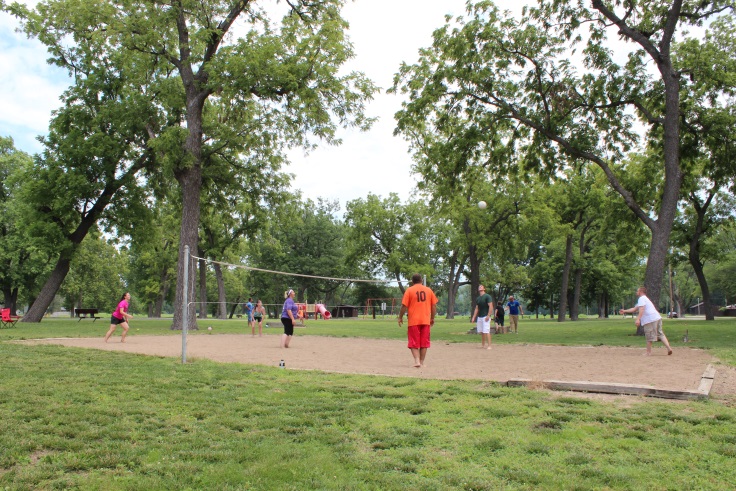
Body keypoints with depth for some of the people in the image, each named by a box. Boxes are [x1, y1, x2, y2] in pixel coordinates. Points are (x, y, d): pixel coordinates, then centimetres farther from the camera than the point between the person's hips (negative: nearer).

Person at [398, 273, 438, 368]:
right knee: (424, 342, 11)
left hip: (413, 321, -2)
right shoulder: (428, 290, 7)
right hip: (426, 321, 3)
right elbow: (434, 305, 8)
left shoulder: (409, 290, -2)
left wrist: (400, 317, 6)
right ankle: (421, 362, 14)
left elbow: (404, 306, -5)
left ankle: (417, 361, -11)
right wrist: (432, 318, 18)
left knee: (414, 342, 3)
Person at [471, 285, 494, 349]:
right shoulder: (477, 298, 16)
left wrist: (488, 315, -19)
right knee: (481, 332, 10)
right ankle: (483, 345, 20)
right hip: (479, 317, 8)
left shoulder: (487, 296, -7)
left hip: (485, 317, -8)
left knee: (486, 331, -12)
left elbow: (491, 306, -13)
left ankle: (489, 345, -10)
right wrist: (473, 317, 14)